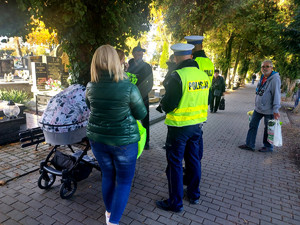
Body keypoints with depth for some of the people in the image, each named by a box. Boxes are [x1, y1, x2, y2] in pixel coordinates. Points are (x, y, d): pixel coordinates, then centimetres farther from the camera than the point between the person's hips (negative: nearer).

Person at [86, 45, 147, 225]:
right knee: (124, 180, 13)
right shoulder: (129, 87, -19)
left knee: (108, 176, 23)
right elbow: (141, 114, -7)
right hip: (124, 140, -4)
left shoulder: (90, 87, -6)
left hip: (97, 139, 5)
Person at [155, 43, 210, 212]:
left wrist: (163, 102, 2)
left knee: (175, 163, 6)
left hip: (180, 126, -7)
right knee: (194, 160, 20)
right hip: (197, 124, 7)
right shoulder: (204, 75, 2)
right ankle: (194, 195, 37)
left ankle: (175, 203, 19)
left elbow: (168, 105, -19)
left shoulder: (178, 76, -19)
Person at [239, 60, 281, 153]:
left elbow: (276, 95, -19)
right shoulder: (262, 78, 10)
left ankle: (268, 147, 25)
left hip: (268, 110, -8)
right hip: (258, 108, 8)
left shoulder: (275, 79, -15)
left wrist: (276, 110, -22)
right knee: (252, 125, 9)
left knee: (268, 129, 7)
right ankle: (249, 145, 18)